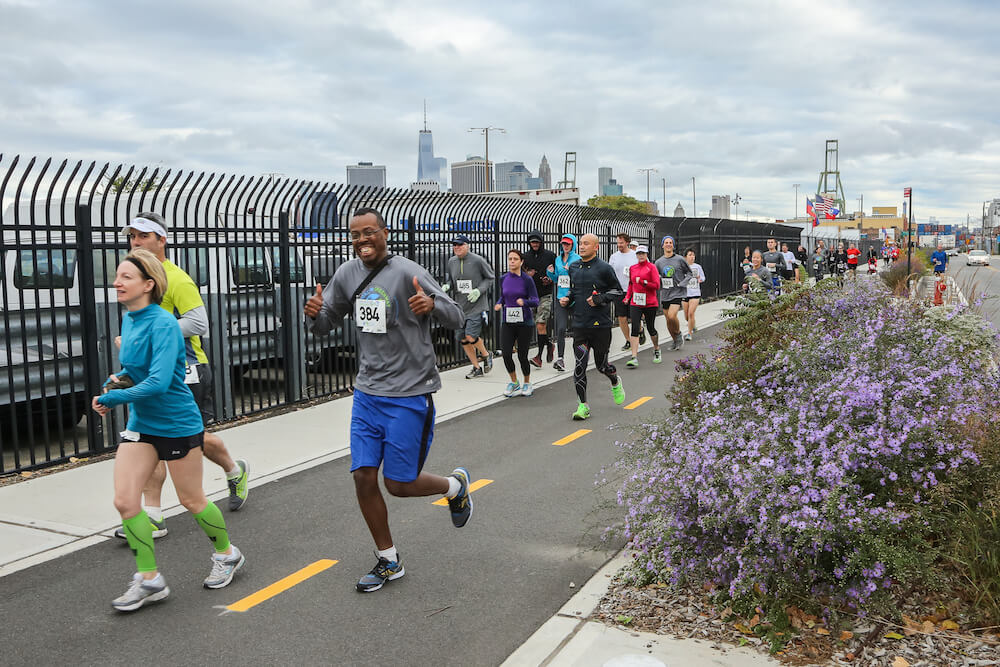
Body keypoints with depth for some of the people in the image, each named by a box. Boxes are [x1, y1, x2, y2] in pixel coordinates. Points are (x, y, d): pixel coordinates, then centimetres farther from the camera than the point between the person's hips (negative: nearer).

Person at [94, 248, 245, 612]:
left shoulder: (163, 324, -22)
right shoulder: (128, 320, 4)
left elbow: (158, 381, -31)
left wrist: (110, 399, -22)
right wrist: (116, 379, 1)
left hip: (177, 424, -7)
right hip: (141, 424, 7)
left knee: (191, 500, 8)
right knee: (125, 501, -2)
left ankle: (227, 554, 33)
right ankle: (149, 580, 11)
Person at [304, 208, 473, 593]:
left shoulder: (408, 273, -13)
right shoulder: (347, 275, 5)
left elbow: (457, 319, -11)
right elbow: (324, 327, 13)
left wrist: (433, 304, -34)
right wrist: (314, 313, -11)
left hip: (410, 395, -6)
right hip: (367, 393, 6)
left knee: (398, 484, -1)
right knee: (363, 477, 4)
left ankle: (455, 485, 31)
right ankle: (389, 562, 23)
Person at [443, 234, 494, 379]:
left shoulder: (478, 260, -9)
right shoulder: (451, 261, 6)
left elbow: (490, 278, 0)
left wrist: (479, 290, -14)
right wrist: (447, 286, -3)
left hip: (476, 305, -6)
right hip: (460, 306, 6)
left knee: (471, 336, -16)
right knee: (462, 339, 5)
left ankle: (486, 355, 15)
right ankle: (476, 368, 21)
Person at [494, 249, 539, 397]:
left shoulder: (527, 280, -6)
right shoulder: (503, 279, 6)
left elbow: (535, 300, -9)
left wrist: (524, 302, -28)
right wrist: (499, 304, -1)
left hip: (524, 323, -3)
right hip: (507, 322, 3)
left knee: (522, 356, 1)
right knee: (506, 353, -11)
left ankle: (527, 383, 26)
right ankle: (514, 382, 14)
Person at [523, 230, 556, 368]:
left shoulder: (550, 255, 0)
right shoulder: (525, 257, 7)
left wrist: (550, 280, -10)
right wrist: (527, 275, -8)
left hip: (546, 294, -4)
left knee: (540, 325, -13)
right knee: (540, 325, 10)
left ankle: (539, 356, -11)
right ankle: (549, 345, 34)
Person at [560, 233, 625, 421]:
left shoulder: (604, 268, -6)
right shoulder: (573, 267, 9)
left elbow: (618, 291, 0)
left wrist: (600, 299, -14)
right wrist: (567, 299, 4)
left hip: (600, 324, -3)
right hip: (579, 324, 3)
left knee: (601, 365, 9)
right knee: (579, 365, -5)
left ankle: (616, 382, 44)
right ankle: (583, 405, 3)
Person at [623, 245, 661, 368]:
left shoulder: (651, 267, -4)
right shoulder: (632, 268, 10)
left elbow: (657, 285, -9)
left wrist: (643, 282, -19)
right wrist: (627, 296, 10)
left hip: (650, 303, -3)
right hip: (635, 303, 3)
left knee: (650, 328, 9)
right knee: (635, 329, -9)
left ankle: (656, 351, 36)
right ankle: (634, 358, -12)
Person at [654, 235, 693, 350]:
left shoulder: (680, 259, -2)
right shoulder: (659, 262, 7)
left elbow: (689, 273, 7)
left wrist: (682, 283, -9)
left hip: (678, 292, -4)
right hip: (664, 294, 4)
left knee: (672, 316, -22)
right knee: (668, 320, 8)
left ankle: (679, 335, 4)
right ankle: (675, 341, 27)